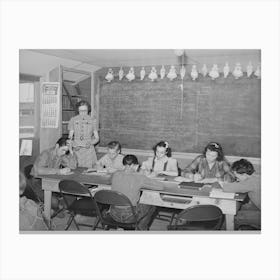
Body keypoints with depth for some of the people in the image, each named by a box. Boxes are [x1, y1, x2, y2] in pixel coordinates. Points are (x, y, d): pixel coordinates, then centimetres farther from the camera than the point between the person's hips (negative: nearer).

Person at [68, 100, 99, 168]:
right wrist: (74, 145, -8)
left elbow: (97, 138, 8)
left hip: (89, 149, 0)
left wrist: (90, 143, -11)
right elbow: (70, 137, 10)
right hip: (77, 150, 1)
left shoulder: (92, 120, 4)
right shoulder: (73, 120, 7)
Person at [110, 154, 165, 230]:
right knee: (151, 206, 22)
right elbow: (161, 186, -12)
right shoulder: (139, 177, -20)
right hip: (128, 216, -5)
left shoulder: (116, 175, -6)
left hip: (114, 214, 5)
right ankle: (141, 229, 32)